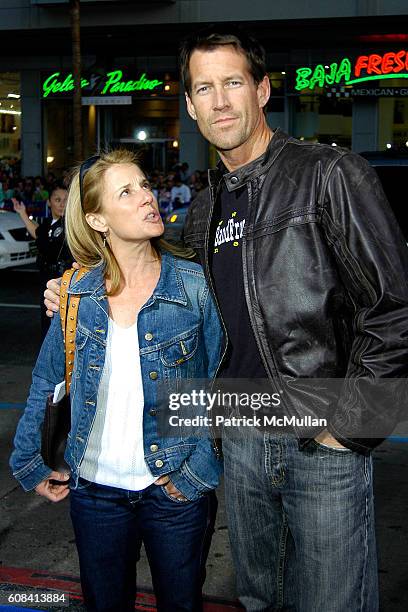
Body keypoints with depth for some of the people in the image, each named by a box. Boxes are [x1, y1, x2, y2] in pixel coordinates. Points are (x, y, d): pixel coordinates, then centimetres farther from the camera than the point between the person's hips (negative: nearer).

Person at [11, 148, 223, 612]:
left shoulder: (196, 285, -11)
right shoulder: (77, 292, -5)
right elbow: (46, 382, 6)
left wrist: (200, 469, -11)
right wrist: (30, 462, 8)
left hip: (174, 489, -1)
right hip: (94, 486, 2)